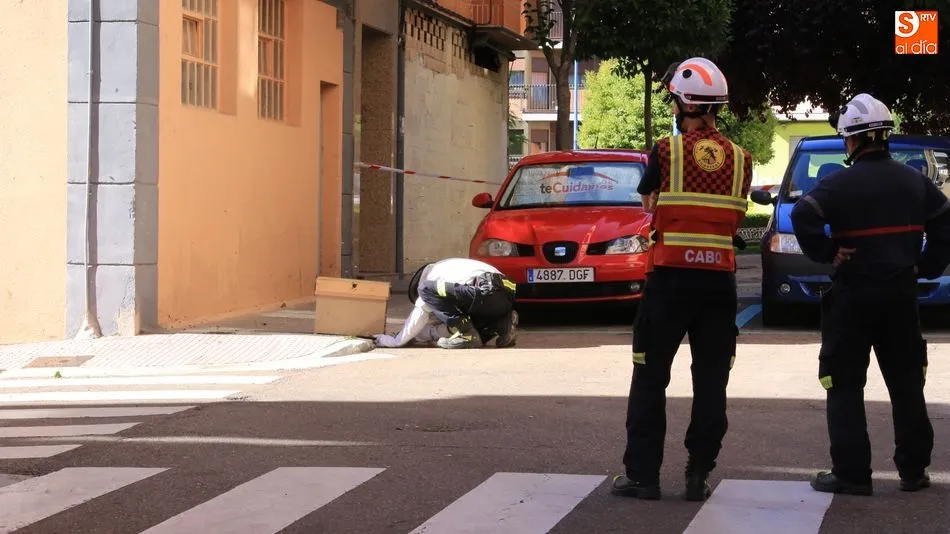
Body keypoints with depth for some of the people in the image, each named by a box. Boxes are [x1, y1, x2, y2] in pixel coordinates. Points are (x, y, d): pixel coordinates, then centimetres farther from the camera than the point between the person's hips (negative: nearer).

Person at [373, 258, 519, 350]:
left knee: (429, 290, -6)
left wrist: (396, 340, 14)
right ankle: (502, 325, 3)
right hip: (507, 297, 9)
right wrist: (430, 333, 36)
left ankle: (466, 334, -10)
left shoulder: (433, 273, 14)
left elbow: (420, 313, 8)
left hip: (488, 291, -9)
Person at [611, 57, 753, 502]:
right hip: (719, 280, 3)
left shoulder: (666, 151, -7)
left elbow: (647, 203, 7)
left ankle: (642, 473, 5)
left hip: (670, 277, -3)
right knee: (710, 380, 9)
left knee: (650, 377, 5)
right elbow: (735, 218, 9)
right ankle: (698, 476, 9)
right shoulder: (740, 159, 2)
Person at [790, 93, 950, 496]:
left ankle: (851, 473, -3)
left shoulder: (840, 184, -11)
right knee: (907, 384, 13)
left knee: (845, 387, 1)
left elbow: (803, 217, -24)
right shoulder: (914, 182, 6)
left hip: (853, 295, -5)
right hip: (901, 295, 5)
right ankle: (913, 470, 16)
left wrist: (825, 253, -13)